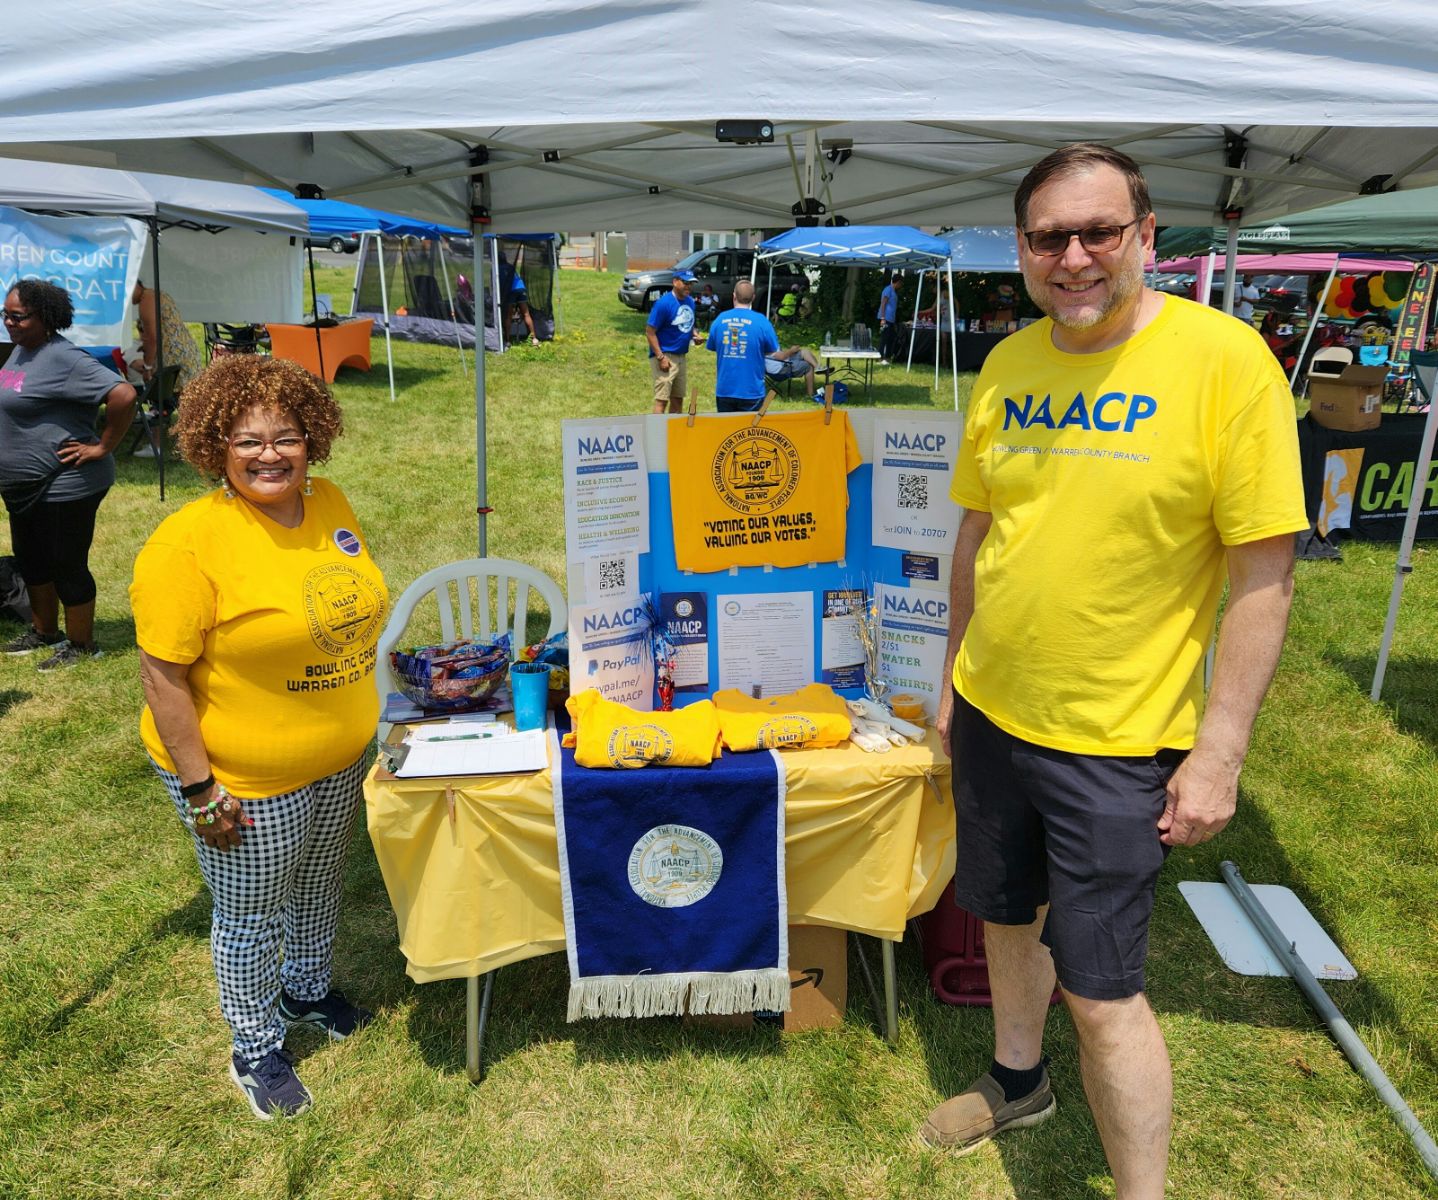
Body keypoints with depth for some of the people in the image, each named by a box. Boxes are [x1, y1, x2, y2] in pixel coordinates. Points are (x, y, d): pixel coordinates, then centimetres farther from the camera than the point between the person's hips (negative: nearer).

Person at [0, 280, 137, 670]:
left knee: (67, 567, 2)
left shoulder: (64, 359, -21)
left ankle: (82, 645, 17)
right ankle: (44, 632, 38)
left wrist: (102, 448, -23)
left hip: (63, 487, -10)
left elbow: (123, 395, -31)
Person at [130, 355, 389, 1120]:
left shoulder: (328, 505, -3)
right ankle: (256, 1048, 38)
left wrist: (360, 723, 14)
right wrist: (199, 790, -19)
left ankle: (307, 991, 52)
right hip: (247, 780, -6)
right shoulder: (189, 542, -24)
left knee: (319, 884, 25)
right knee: (250, 914, 13)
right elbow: (162, 676, -20)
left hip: (341, 758, 6)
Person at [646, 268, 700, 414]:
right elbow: (650, 332, -15)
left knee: (678, 399, 15)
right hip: (665, 357, -8)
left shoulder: (690, 301, 8)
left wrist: (694, 335, 1)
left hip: (682, 357, 8)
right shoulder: (663, 303, -15)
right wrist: (661, 357, -20)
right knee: (661, 399, -10)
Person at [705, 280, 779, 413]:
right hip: (751, 391, -2)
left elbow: (711, 347, 12)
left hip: (724, 390, 3)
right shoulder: (761, 321, -10)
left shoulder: (720, 319, -2)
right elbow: (772, 351, 1)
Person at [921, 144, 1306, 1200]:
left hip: (1117, 742, -5)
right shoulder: (1008, 363, 2)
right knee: (1008, 916, 22)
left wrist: (1218, 754, -15)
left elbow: (1264, 573, -14)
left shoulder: (1224, 359, -14)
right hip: (992, 714, 6)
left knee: (1100, 989, 3)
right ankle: (1018, 1080, 48)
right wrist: (957, 674, 13)